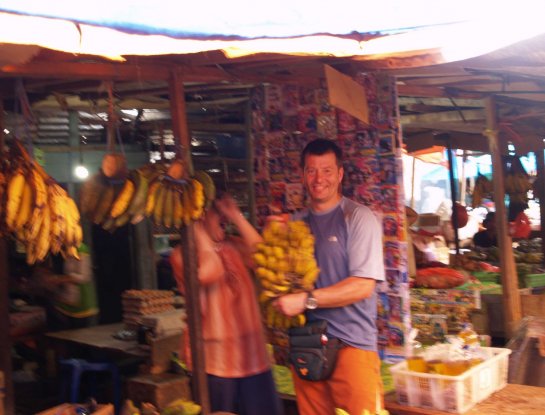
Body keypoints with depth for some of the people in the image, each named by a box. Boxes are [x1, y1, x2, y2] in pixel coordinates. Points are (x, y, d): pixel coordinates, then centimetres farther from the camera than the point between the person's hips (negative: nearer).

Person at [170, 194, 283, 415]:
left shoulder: (234, 246, 10)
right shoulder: (183, 254, -6)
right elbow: (208, 273, -26)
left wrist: (236, 216, -6)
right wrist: (198, 229, -15)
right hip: (214, 360, -5)